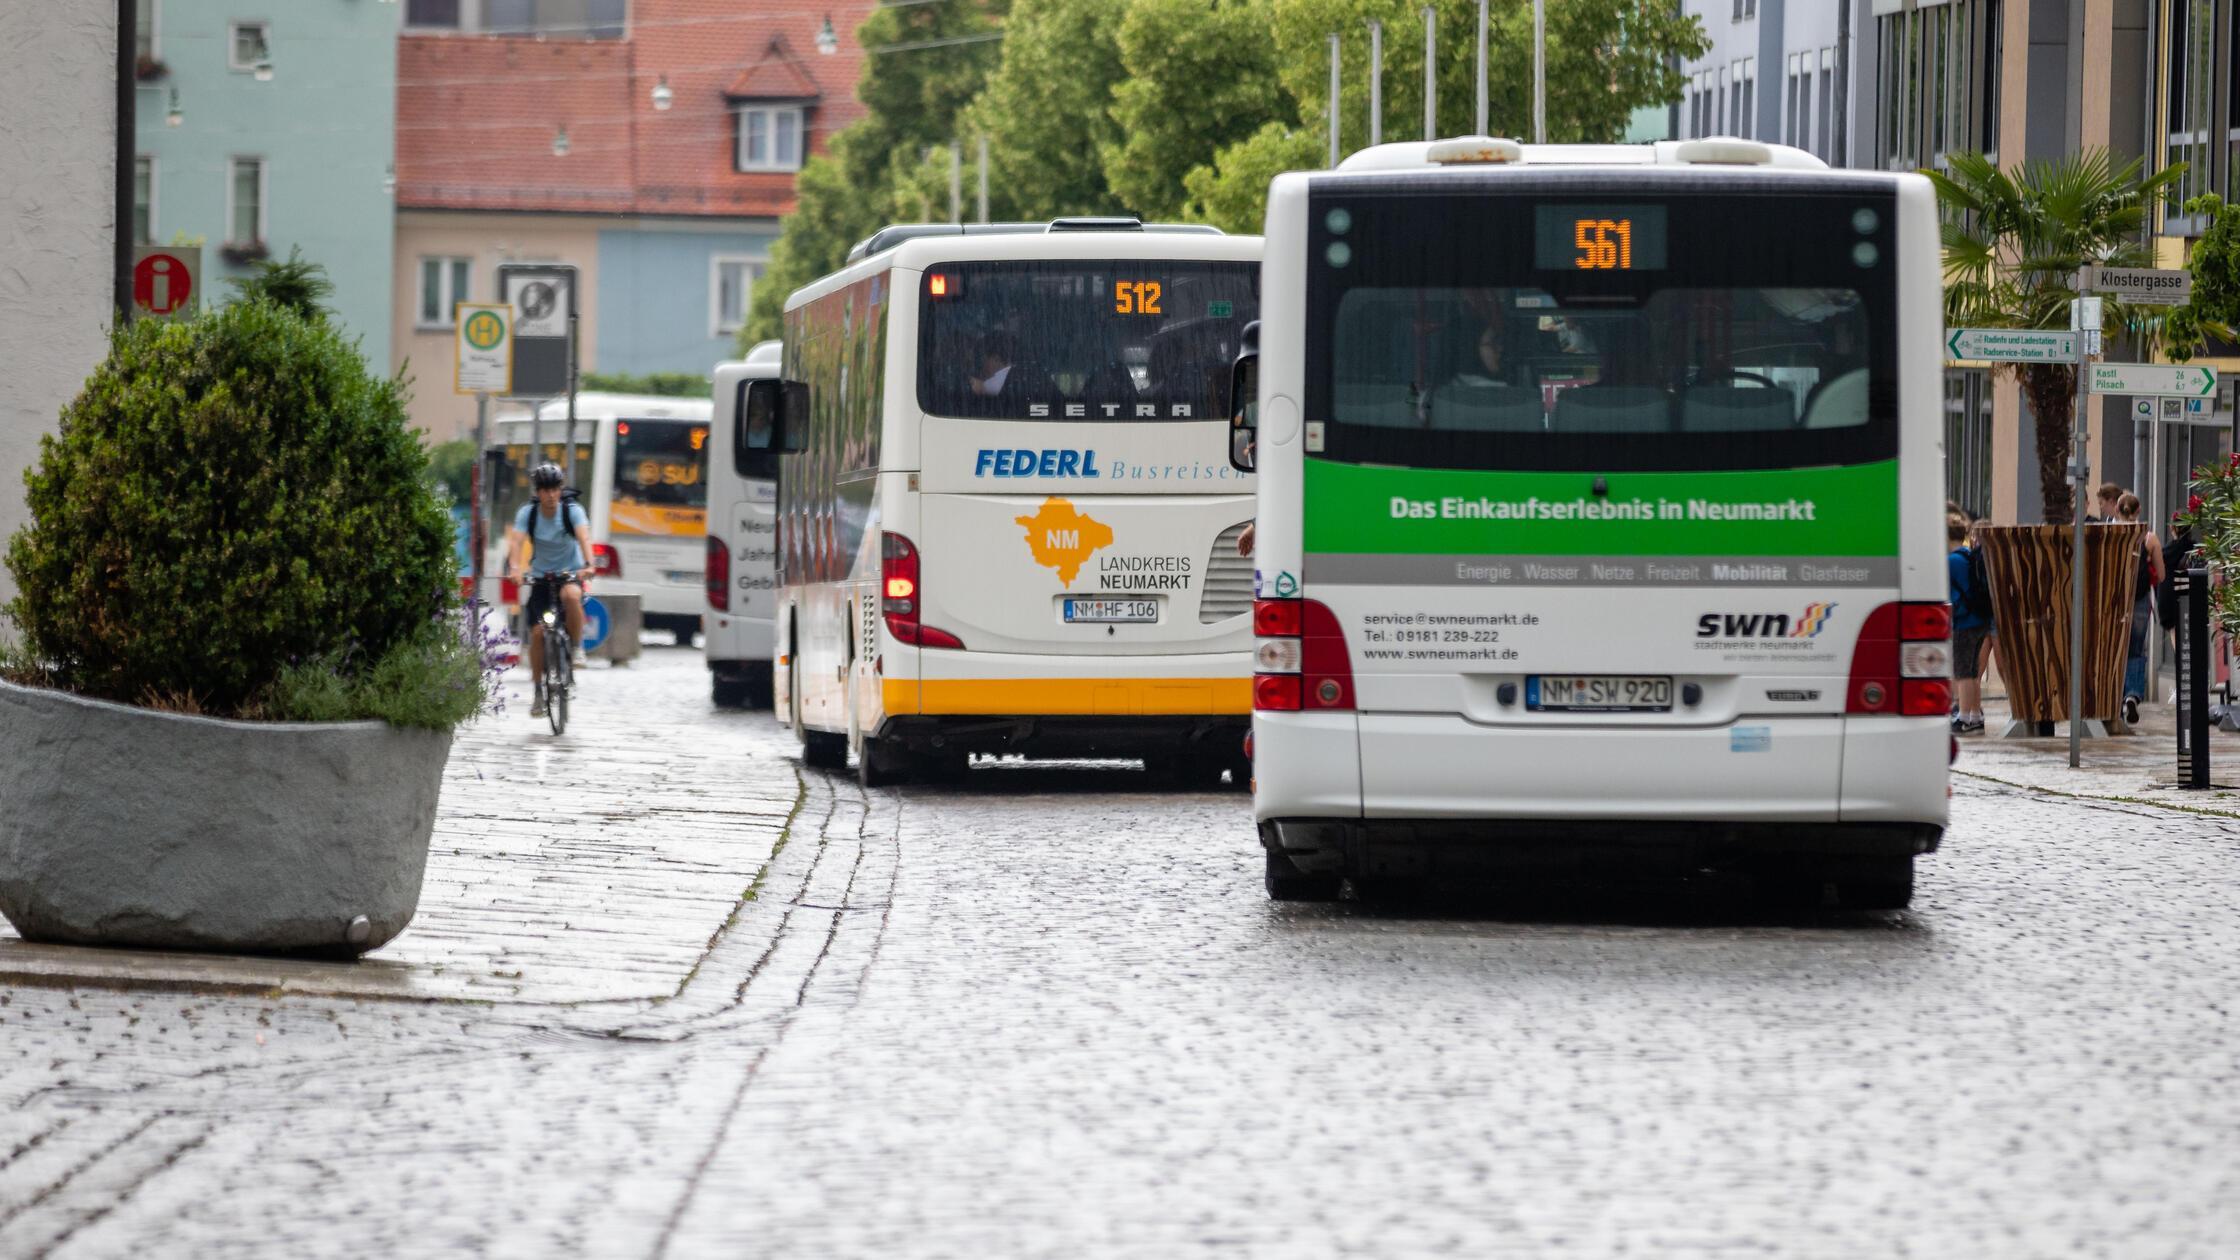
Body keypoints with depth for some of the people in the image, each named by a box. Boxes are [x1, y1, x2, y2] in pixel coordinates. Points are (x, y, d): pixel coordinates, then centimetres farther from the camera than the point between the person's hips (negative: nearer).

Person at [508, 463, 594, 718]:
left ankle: (577, 647, -16)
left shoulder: (572, 511, -14)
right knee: (537, 634, -4)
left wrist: (588, 565, -49)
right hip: (540, 575, 2)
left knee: (571, 595, -38)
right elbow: (516, 540, -24)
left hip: (571, 573, -2)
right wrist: (515, 568, -44)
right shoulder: (528, 513, -10)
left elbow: (584, 536, -30)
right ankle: (539, 692, 10)